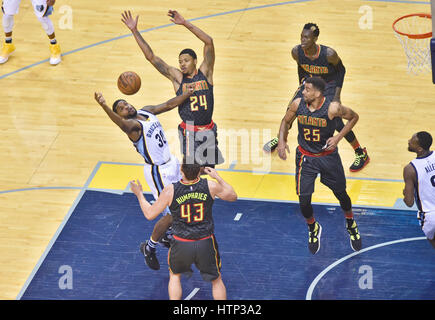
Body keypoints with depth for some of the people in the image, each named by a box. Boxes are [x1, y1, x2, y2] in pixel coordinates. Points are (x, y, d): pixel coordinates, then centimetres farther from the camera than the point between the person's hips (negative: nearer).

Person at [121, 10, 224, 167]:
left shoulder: (205, 72, -2)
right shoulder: (177, 77, -2)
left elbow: (209, 42, -15)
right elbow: (151, 56, -6)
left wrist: (185, 23, -21)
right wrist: (134, 31, -11)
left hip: (208, 130, 2)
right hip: (189, 133, -2)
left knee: (209, 168, 15)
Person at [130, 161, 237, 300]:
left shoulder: (170, 191, -15)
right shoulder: (210, 186, -12)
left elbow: (150, 214, -4)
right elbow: (233, 196, 7)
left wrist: (139, 194, 11)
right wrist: (217, 177, 17)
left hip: (182, 244, 0)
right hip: (206, 243, 0)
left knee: (175, 275, 28)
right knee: (216, 279, 22)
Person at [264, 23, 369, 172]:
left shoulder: (329, 54, -33)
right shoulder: (296, 52, -21)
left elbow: (341, 70, -14)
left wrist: (337, 95, -17)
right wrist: (301, 86, 10)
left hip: (329, 85, -4)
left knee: (337, 123, -10)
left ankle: (361, 154, 7)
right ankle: (280, 138, 38)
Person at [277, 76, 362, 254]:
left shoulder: (332, 108, -23)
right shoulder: (297, 104, -15)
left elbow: (353, 117, -6)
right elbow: (286, 122, 4)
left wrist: (338, 137, -16)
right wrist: (282, 141, -12)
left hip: (328, 156, -1)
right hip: (305, 158, 1)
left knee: (341, 194, 15)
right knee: (304, 201, -1)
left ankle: (351, 225, 44)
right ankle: (313, 229, 31)